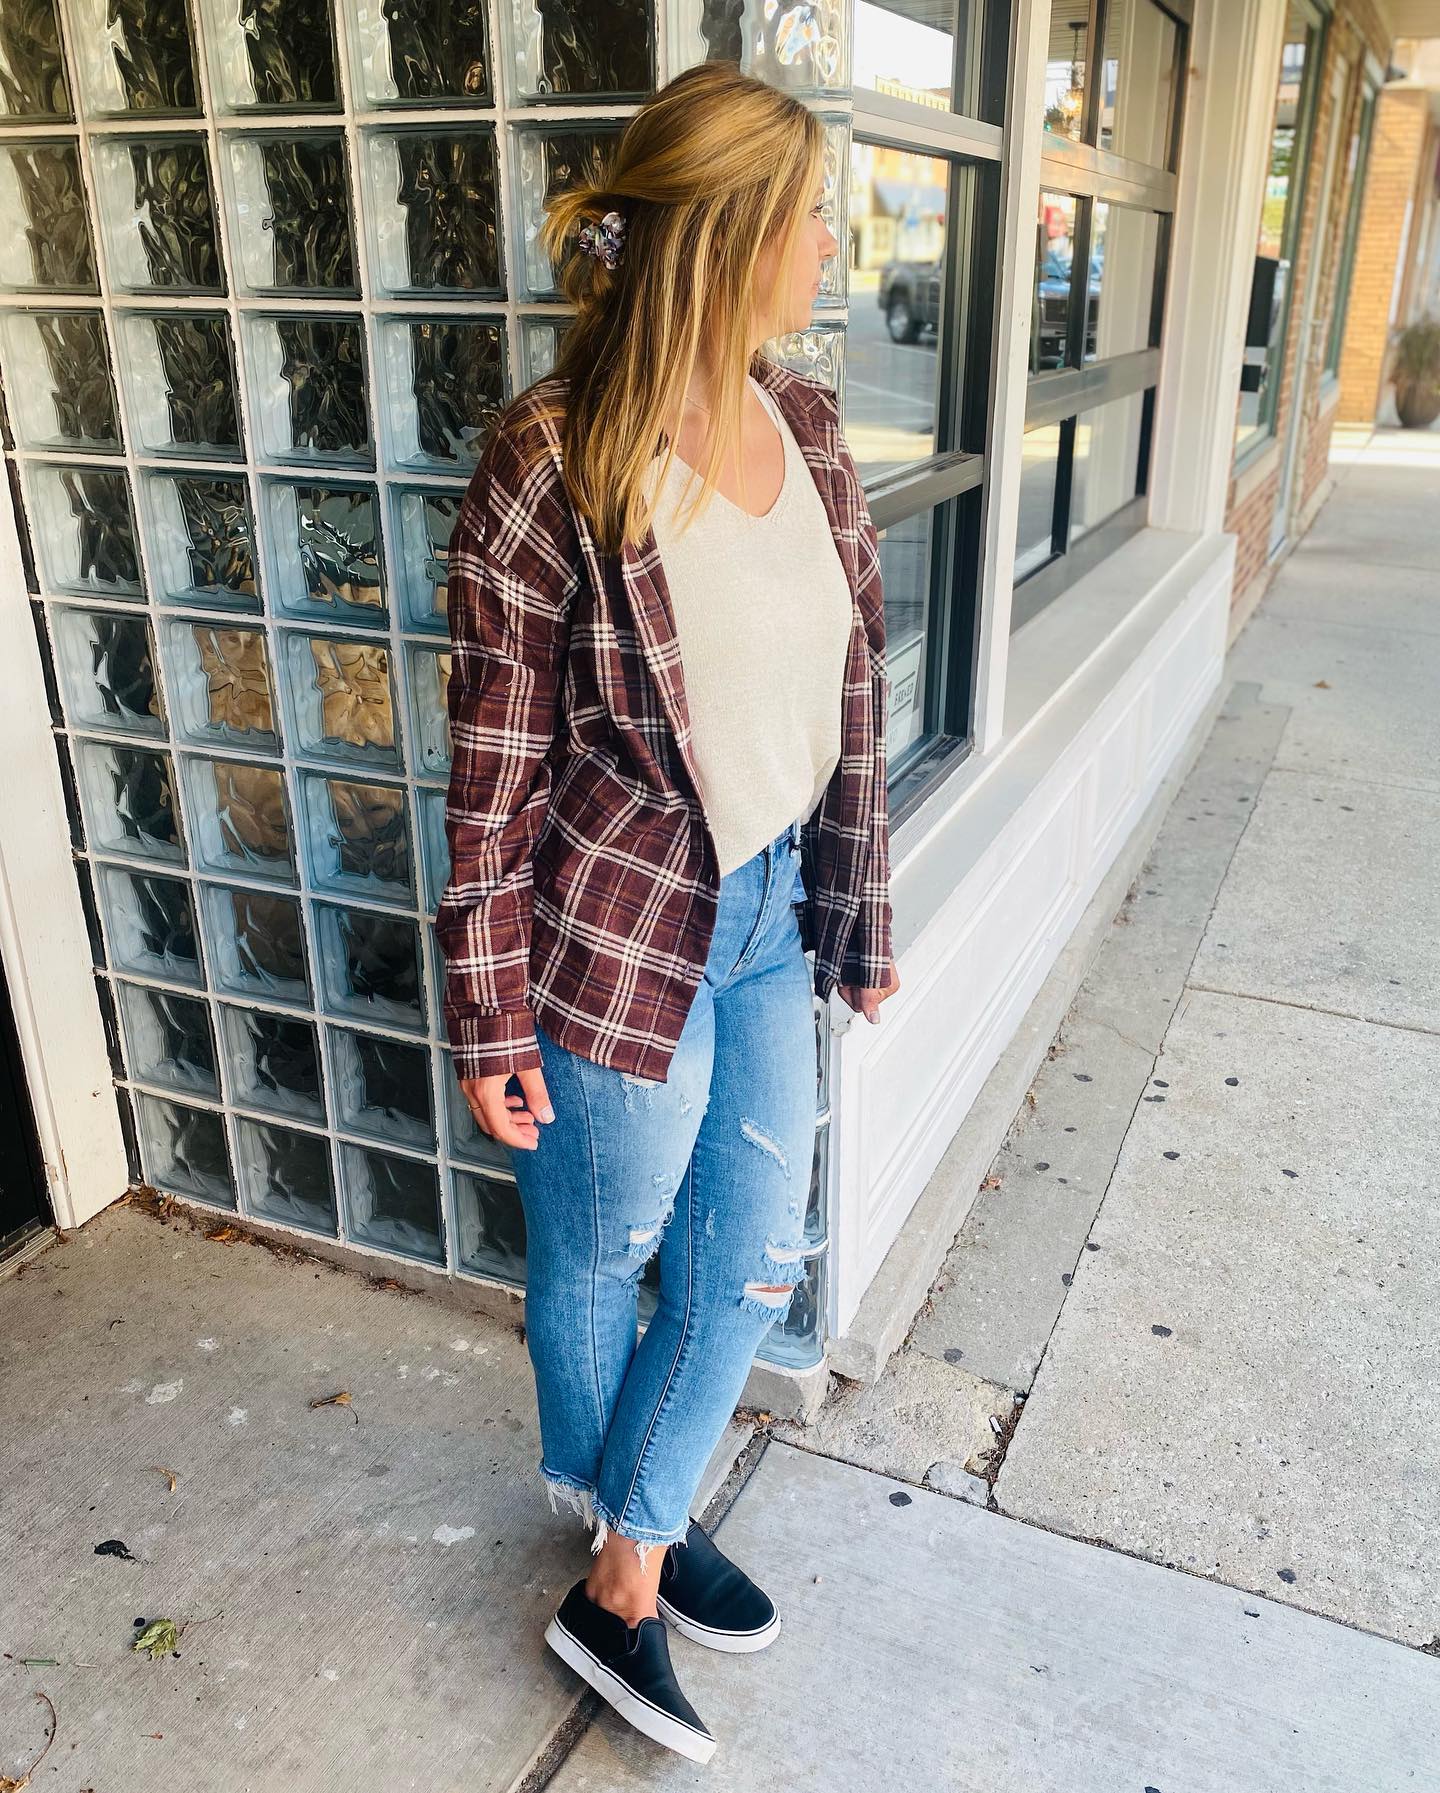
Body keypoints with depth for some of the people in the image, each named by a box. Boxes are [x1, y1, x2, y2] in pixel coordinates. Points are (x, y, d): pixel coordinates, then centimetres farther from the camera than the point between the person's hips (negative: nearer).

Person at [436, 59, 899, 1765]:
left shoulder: (803, 427, 1)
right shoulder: (548, 465, -18)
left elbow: (851, 690, 8)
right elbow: (493, 773, -14)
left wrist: (860, 914, 12)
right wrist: (490, 1022, -10)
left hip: (765, 919, 7)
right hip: (623, 936, -7)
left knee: (751, 1262, 17)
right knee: (596, 1255, 17)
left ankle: (621, 1577, 42)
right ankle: (626, 1531, 48)